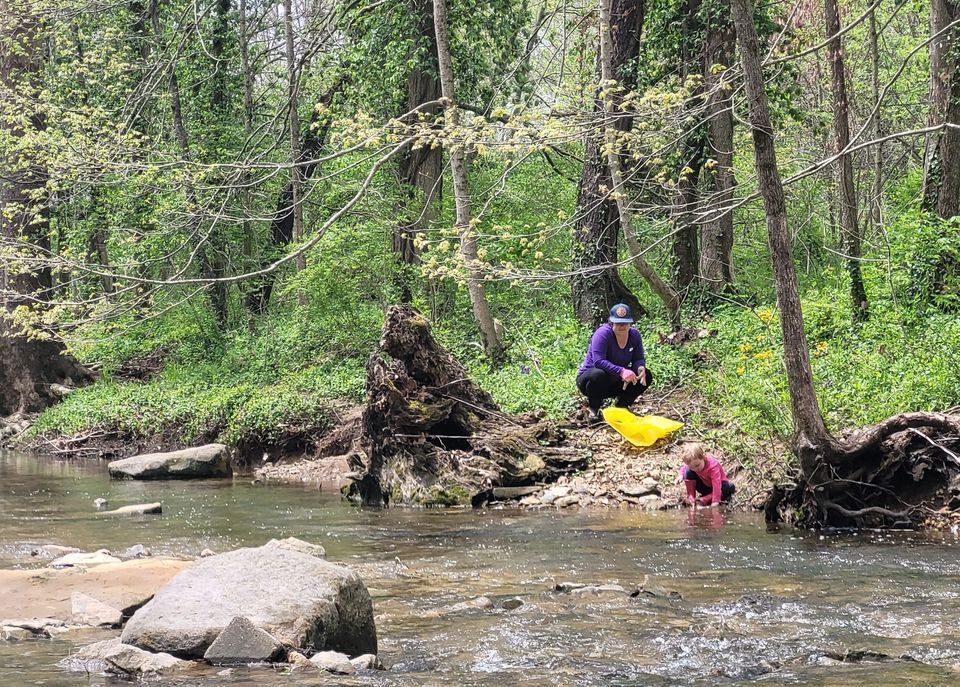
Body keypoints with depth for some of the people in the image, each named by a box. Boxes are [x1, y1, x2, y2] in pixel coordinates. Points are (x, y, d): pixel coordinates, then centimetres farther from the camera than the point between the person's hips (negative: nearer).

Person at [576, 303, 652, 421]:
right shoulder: (603, 334, -23)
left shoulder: (634, 335, -4)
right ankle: (594, 409, -12)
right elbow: (598, 361, -34)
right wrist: (621, 371, -46)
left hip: (616, 382, 6)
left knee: (646, 376, -10)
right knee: (598, 375, -40)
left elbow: (638, 359, -3)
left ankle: (621, 405, 8)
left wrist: (641, 368, -29)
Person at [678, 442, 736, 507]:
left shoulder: (713, 465, -35)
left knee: (730, 487, -36)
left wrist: (715, 501, -44)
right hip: (705, 485, 4)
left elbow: (716, 485, -39)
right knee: (688, 472, -21)